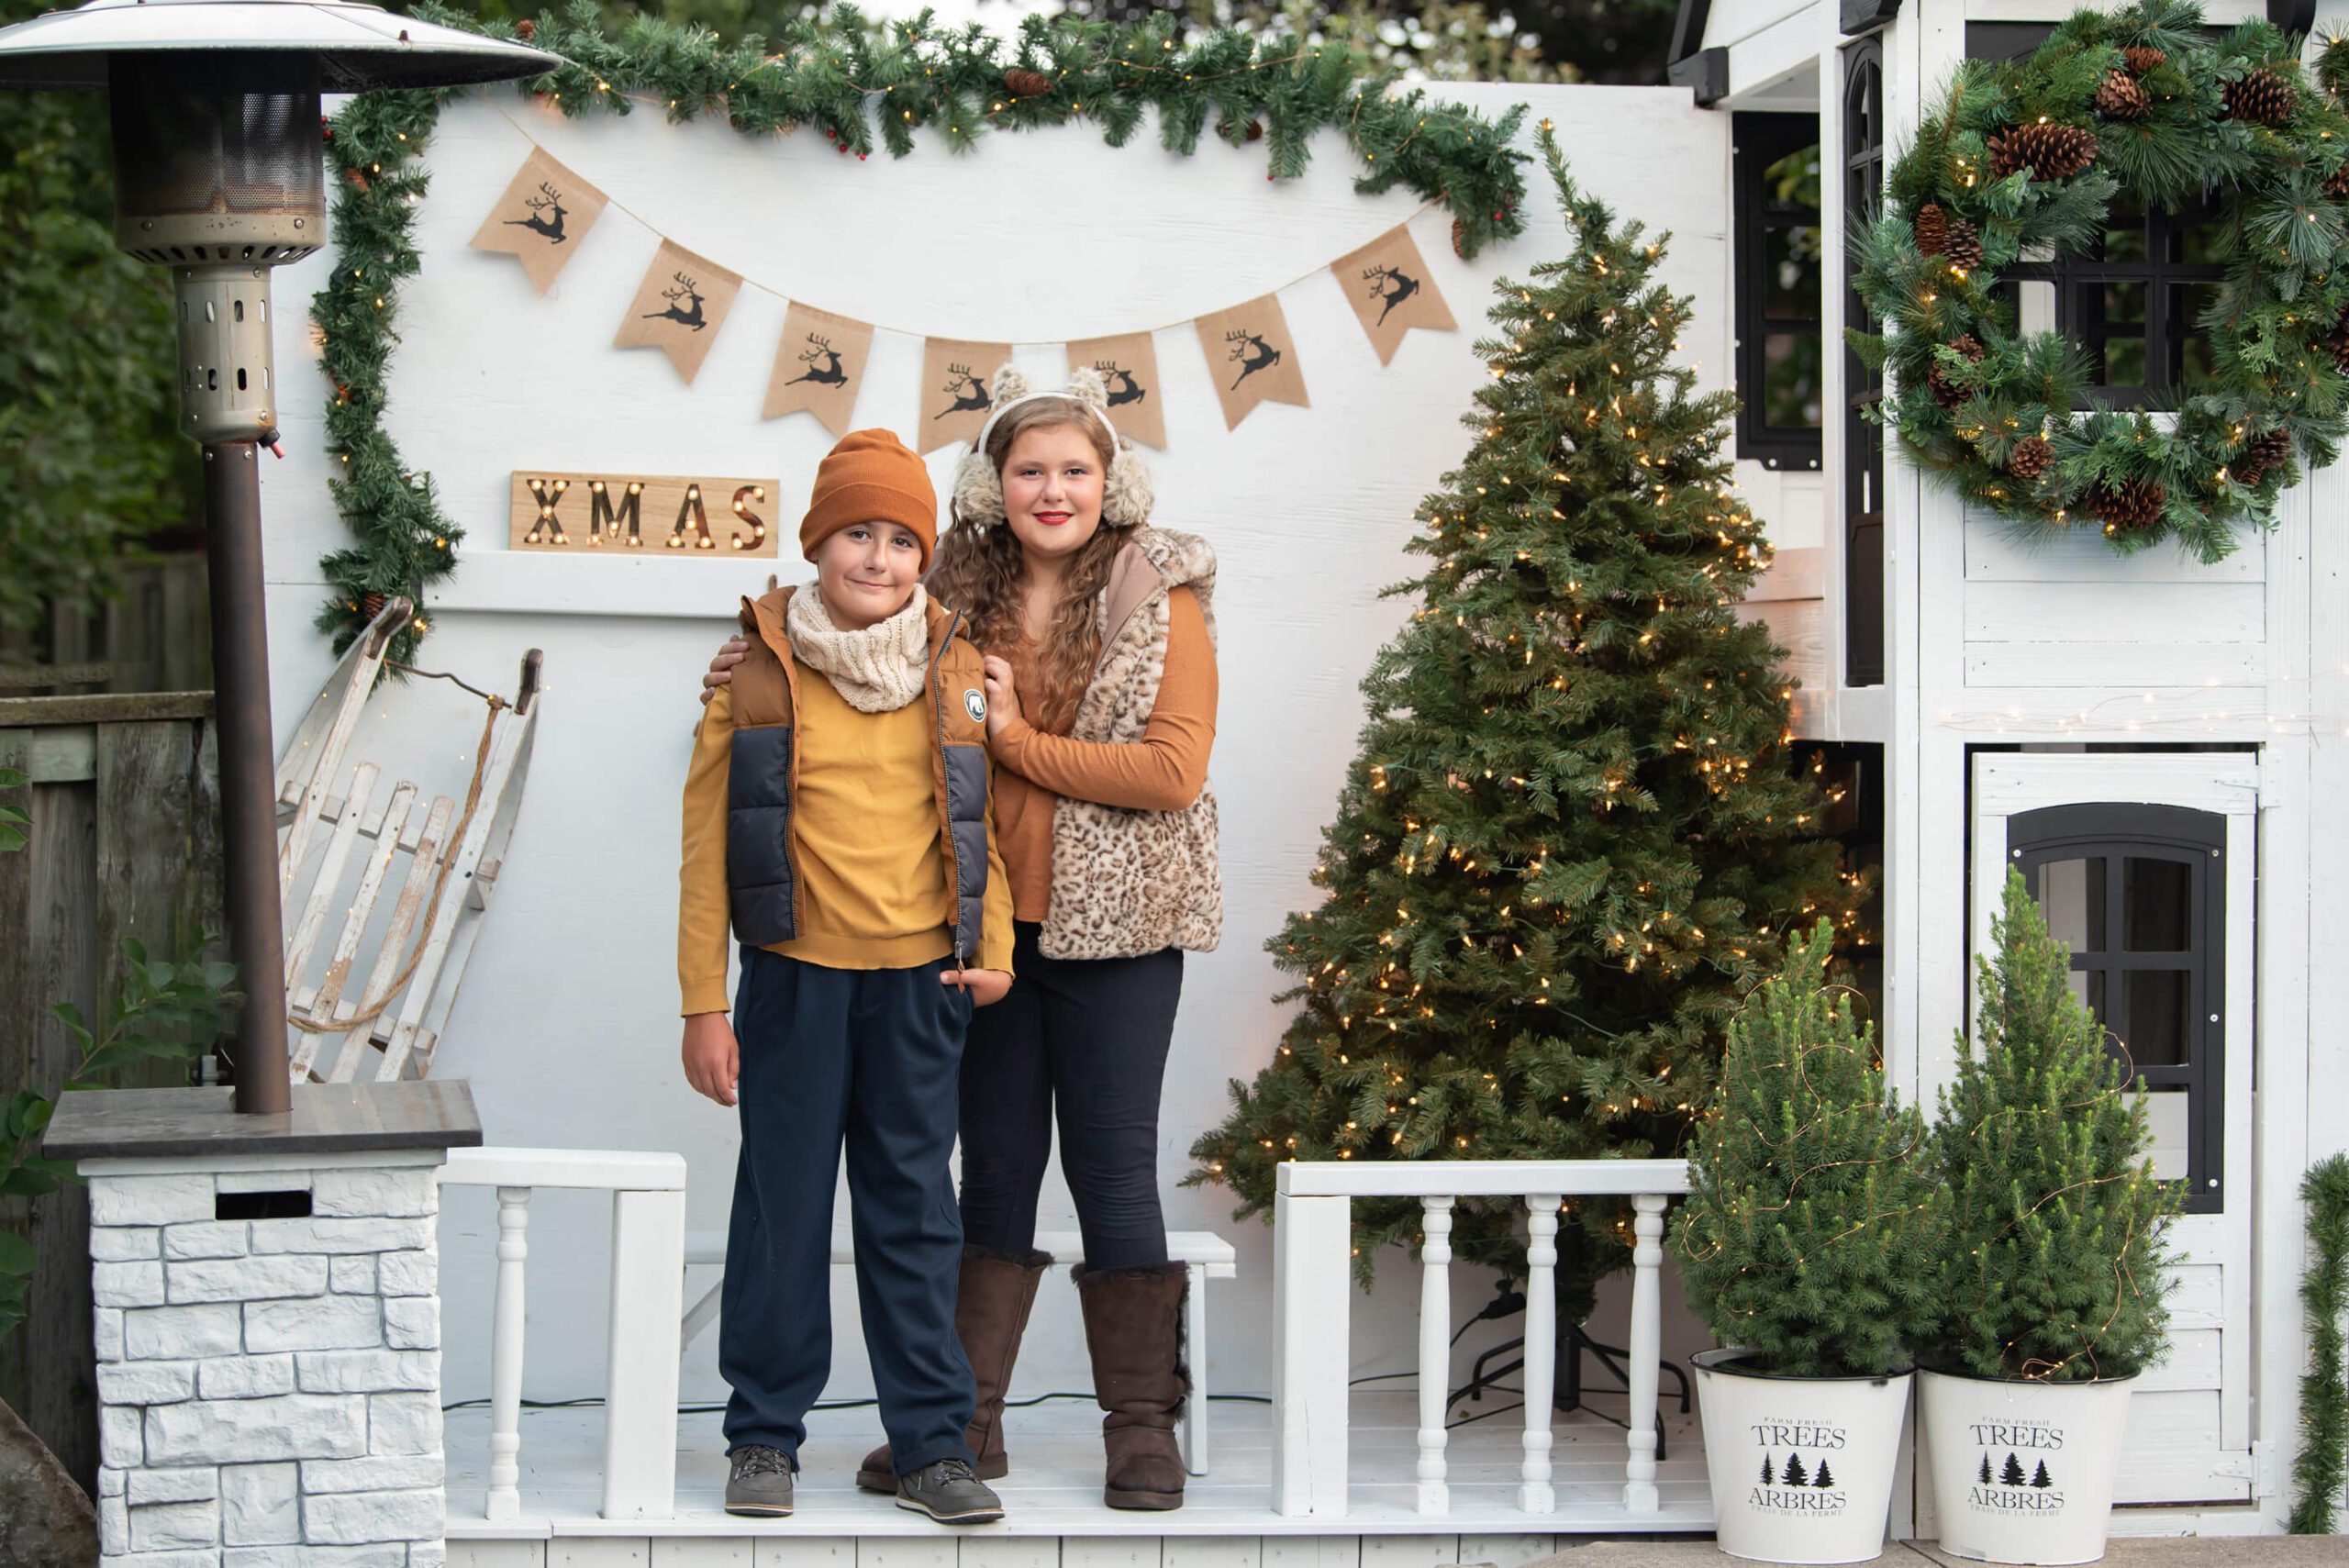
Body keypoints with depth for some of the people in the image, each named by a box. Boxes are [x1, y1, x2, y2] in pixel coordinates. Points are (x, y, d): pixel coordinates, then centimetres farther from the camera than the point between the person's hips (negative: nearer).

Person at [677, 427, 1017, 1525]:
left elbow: (983, 817, 12)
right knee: (783, 1205, 5)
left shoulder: (955, 671, 3)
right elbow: (708, 840, -2)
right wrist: (704, 1004, -4)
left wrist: (993, 950, 0)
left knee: (914, 1209, 7)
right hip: (796, 974, -2)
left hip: (918, 979, 2)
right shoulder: (759, 671, -4)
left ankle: (932, 1443, 13)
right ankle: (764, 1434, 17)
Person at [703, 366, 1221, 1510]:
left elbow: (1172, 770, -13)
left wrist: (1014, 739, -12)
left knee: (1113, 1165, 0)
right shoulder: (962, 598, 7)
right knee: (995, 1163, 9)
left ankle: (1142, 1425, 9)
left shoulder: (1160, 599, -3)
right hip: (988, 921, 4)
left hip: (1114, 922, -3)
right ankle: (965, 1420, 14)